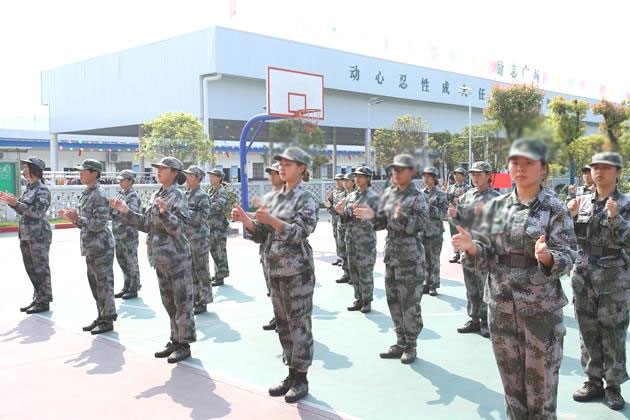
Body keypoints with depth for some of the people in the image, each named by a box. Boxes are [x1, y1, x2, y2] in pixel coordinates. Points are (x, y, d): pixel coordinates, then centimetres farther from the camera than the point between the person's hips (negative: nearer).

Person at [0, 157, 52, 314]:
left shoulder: (42, 190, -11)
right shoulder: (29, 188, 13)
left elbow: (38, 212, -19)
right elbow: (23, 211, 19)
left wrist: (17, 203, -20)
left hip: (39, 235, -8)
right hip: (26, 235, 8)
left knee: (41, 269, -1)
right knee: (31, 269, 14)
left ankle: (44, 302, 7)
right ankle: (37, 298, 25)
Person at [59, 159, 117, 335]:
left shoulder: (99, 195, -15)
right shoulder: (86, 193, 14)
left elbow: (99, 224, -20)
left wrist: (77, 219, -20)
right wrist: (72, 216, 6)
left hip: (101, 247, -10)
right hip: (91, 247, 10)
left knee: (104, 283, -3)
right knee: (94, 284, 15)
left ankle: (108, 320, 5)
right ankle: (102, 317, 25)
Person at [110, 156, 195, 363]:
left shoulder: (178, 196, -11)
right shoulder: (155, 195, 12)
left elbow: (179, 228, -19)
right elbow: (146, 224, 16)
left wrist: (165, 212, -33)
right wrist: (125, 211, 10)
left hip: (177, 258, -8)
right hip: (160, 258, 8)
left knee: (182, 301, 0)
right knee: (168, 302, 15)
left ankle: (184, 344, 7)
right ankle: (175, 340, 25)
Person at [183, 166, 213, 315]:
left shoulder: (202, 196, -10)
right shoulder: (186, 195, 13)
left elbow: (202, 217, -20)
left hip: (199, 239, -8)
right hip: (187, 238, 8)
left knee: (202, 271, 0)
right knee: (191, 271, 14)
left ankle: (203, 302, 7)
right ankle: (195, 299, 24)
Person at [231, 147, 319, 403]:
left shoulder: (307, 199, -7)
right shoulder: (275, 197, 13)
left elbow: (300, 233, -19)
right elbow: (261, 235, 12)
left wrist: (271, 220, -30)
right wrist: (246, 220, -7)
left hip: (297, 270, -7)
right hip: (275, 269, 7)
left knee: (299, 324, -1)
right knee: (283, 323, 13)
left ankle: (301, 379, 10)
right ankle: (291, 373, 24)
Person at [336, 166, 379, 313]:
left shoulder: (373, 197, -6)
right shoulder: (351, 196, 12)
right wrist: (341, 212, -5)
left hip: (366, 240, -6)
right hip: (351, 239, 6)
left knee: (365, 272, -2)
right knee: (353, 271, 11)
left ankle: (367, 301, 10)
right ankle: (359, 299, 23)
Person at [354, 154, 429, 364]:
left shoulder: (417, 197, -8)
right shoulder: (388, 194, 9)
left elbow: (420, 225, -16)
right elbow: (382, 223, 11)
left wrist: (402, 217, -32)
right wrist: (372, 217, -8)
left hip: (410, 257, -7)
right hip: (390, 255, 7)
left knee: (410, 303, 0)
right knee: (394, 302, 13)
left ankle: (411, 346, 13)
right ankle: (400, 343, 26)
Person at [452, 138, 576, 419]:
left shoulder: (555, 210, -7)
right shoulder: (496, 206, 4)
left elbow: (566, 259, -12)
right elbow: (486, 255, 5)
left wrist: (546, 256, -33)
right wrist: (472, 248, -17)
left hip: (541, 309, -4)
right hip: (500, 306, 4)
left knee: (540, 386, 7)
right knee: (512, 384, 17)